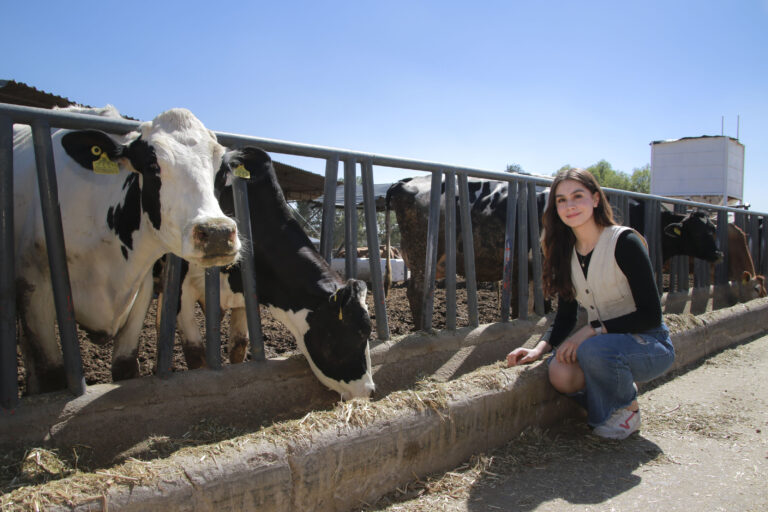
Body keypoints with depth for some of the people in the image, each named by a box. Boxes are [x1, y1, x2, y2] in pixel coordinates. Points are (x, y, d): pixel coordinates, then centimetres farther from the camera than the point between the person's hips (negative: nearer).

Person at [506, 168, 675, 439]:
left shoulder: (624, 242, -17)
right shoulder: (566, 253, 1)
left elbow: (650, 315, -18)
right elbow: (565, 317, 5)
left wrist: (593, 330, -24)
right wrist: (539, 348, -11)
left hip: (650, 345, -4)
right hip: (605, 343, 4)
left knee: (594, 350, -35)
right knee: (560, 372, -25)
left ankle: (628, 410, -3)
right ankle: (609, 403, 7)